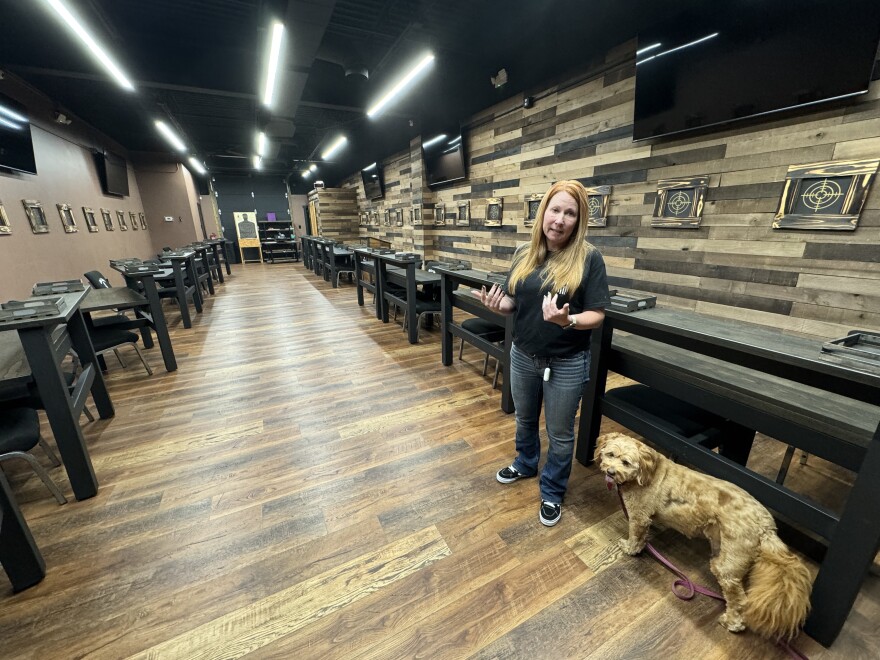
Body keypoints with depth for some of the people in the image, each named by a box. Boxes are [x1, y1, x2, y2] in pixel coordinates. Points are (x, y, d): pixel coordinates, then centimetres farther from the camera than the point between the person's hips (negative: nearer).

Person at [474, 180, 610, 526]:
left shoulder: (589, 257, -13)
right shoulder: (525, 253, -1)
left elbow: (597, 315, -13)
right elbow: (514, 302, 4)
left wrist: (567, 320, -32)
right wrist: (499, 305, -18)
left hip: (567, 364, -4)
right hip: (523, 357, 4)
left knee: (560, 433, 15)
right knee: (525, 419, 25)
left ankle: (552, 492, 40)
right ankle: (525, 464, 53)